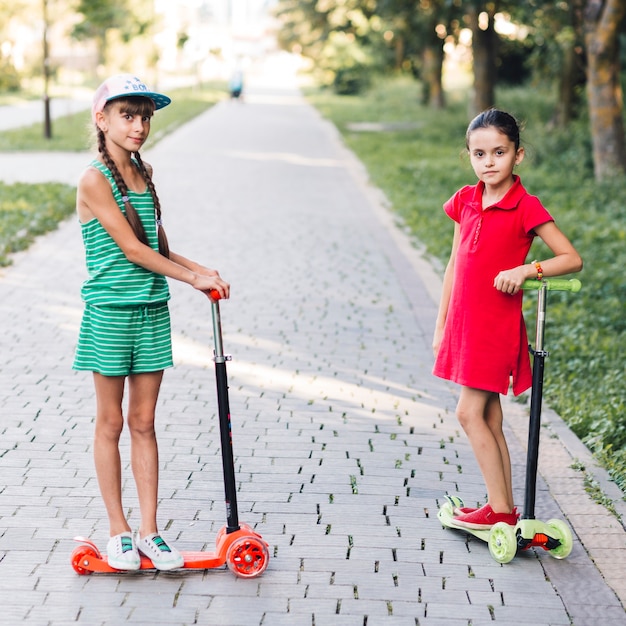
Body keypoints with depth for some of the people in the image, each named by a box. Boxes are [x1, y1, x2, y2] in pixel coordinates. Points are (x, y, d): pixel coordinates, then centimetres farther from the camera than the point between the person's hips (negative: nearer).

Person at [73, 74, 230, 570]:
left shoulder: (144, 175, 10)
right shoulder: (95, 180, -11)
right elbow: (131, 249, -15)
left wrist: (203, 271, 0)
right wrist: (192, 278, -11)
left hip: (152, 311, 6)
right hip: (110, 312, -6)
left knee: (143, 423, 9)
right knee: (111, 422, 6)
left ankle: (149, 530, 14)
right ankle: (118, 531, 16)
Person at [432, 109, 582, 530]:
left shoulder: (526, 208, -11)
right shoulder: (465, 201, 7)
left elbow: (573, 259, -11)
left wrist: (525, 270, -24)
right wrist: (442, 325, 14)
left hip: (497, 325, -6)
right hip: (465, 322, 6)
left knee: (469, 413, -8)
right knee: (489, 419, 8)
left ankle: (499, 510, 0)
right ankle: (506, 510, 14)